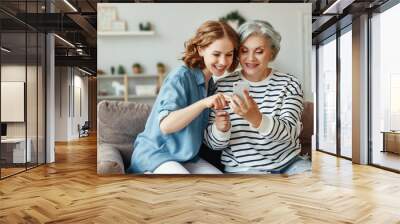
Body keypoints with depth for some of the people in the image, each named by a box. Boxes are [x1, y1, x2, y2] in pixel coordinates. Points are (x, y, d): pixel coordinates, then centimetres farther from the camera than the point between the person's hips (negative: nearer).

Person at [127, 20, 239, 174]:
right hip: (154, 154, -7)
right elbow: (165, 125, -26)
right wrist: (203, 103, -36)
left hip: (187, 157, 7)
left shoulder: (210, 82, 7)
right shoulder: (181, 77, -16)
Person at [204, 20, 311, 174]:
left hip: (290, 162, 2)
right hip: (242, 168, -1)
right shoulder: (223, 86, -2)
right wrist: (220, 128, -24)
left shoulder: (289, 84, 0)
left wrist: (256, 118, -34)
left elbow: (290, 132, -15)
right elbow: (213, 143, 0)